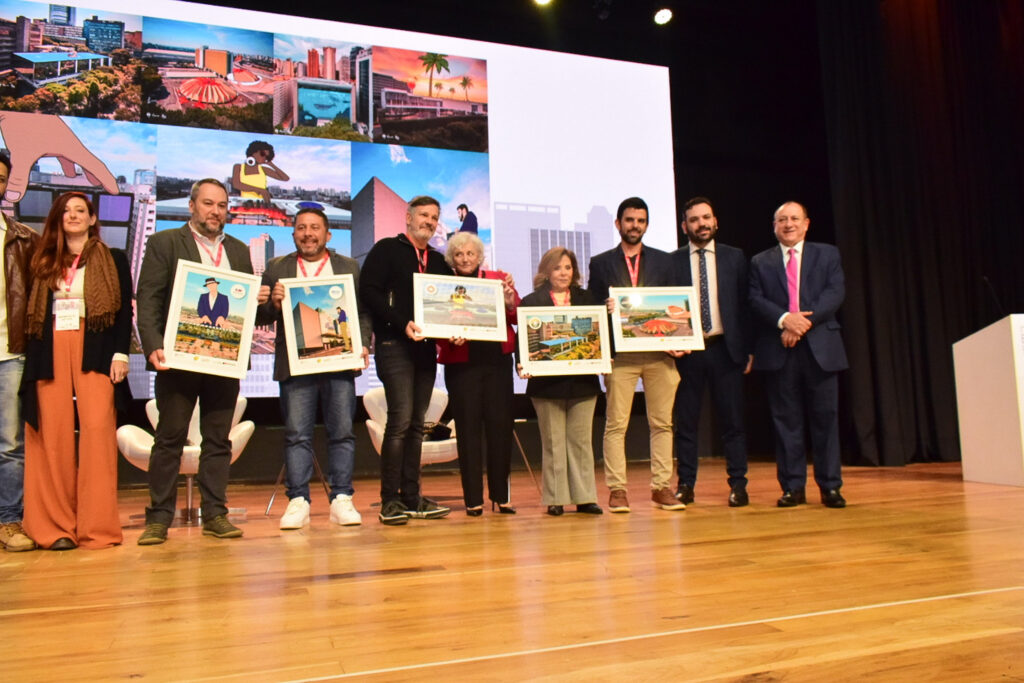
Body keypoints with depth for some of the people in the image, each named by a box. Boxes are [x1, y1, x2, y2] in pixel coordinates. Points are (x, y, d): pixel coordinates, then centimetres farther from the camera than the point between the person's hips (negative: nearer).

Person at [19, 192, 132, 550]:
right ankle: (56, 526, 5)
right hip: (50, 355, 3)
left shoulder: (113, 260, 11)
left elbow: (125, 310, 3)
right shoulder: (44, 263, 17)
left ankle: (97, 526, -7)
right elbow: (33, 317, 13)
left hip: (94, 353, -3)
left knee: (96, 431, -11)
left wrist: (121, 353, -8)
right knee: (53, 437, -1)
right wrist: (31, 361, 3)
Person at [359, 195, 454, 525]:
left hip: (426, 347, 6)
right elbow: (368, 292, -9)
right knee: (401, 419, -13)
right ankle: (390, 501, -6)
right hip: (394, 345, -6)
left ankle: (412, 498, 12)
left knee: (416, 424, 7)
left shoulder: (438, 260, 19)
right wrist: (402, 324, -19)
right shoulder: (386, 249, 2)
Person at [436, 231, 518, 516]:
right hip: (461, 364, -1)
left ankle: (501, 495, 15)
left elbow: (518, 317, 6)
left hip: (497, 361, 2)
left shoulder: (498, 279, 10)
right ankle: (473, 499, 9)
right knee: (468, 429, 1)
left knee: (500, 426, 4)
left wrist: (509, 300, -13)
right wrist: (449, 337, -18)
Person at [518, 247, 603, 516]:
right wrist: (522, 364, -17)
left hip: (583, 381, 3)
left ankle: (585, 497, 13)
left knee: (581, 440, 7)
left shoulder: (587, 299, 12)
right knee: (553, 442, 4)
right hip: (547, 382, -2)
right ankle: (555, 499, 11)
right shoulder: (531, 302, 3)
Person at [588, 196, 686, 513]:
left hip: (659, 353, 2)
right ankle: (617, 489, 4)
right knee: (615, 424, -2)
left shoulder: (664, 261, 15)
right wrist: (606, 310, -15)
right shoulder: (600, 263, 10)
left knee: (662, 423, 3)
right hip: (620, 354, -2)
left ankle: (662, 487, 11)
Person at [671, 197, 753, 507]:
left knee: (732, 419, 3)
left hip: (725, 348, 1)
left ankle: (738, 484, 11)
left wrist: (748, 348, 2)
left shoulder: (734, 257, 8)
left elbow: (744, 304, 6)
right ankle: (686, 484, 13)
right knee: (685, 420, 4)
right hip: (686, 349, 0)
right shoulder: (672, 261, 5)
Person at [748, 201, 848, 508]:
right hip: (778, 350, 0)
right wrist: (784, 319, -17)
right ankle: (793, 487, 10)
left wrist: (805, 322, -15)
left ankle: (830, 486, 9)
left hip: (820, 347, 0)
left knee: (825, 417, 1)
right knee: (786, 420, 3)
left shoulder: (827, 254, 12)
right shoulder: (760, 262, 12)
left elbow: (835, 292, -2)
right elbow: (756, 300, 0)